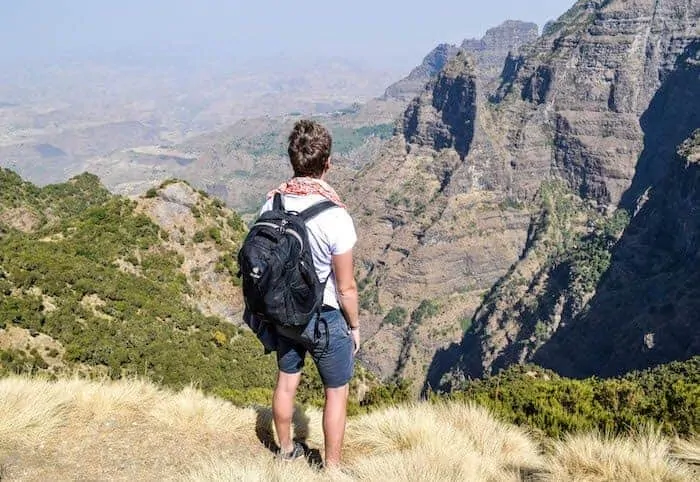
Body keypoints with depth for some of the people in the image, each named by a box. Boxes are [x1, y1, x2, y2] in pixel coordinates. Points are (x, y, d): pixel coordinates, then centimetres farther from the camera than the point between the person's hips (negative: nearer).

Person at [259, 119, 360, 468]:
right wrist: (354, 326, -4)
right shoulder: (334, 215, -27)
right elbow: (346, 287, -17)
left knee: (286, 381, 23)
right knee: (336, 392, 14)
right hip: (325, 319, -5)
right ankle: (332, 467, 28)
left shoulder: (271, 204, -11)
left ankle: (286, 449, 44)